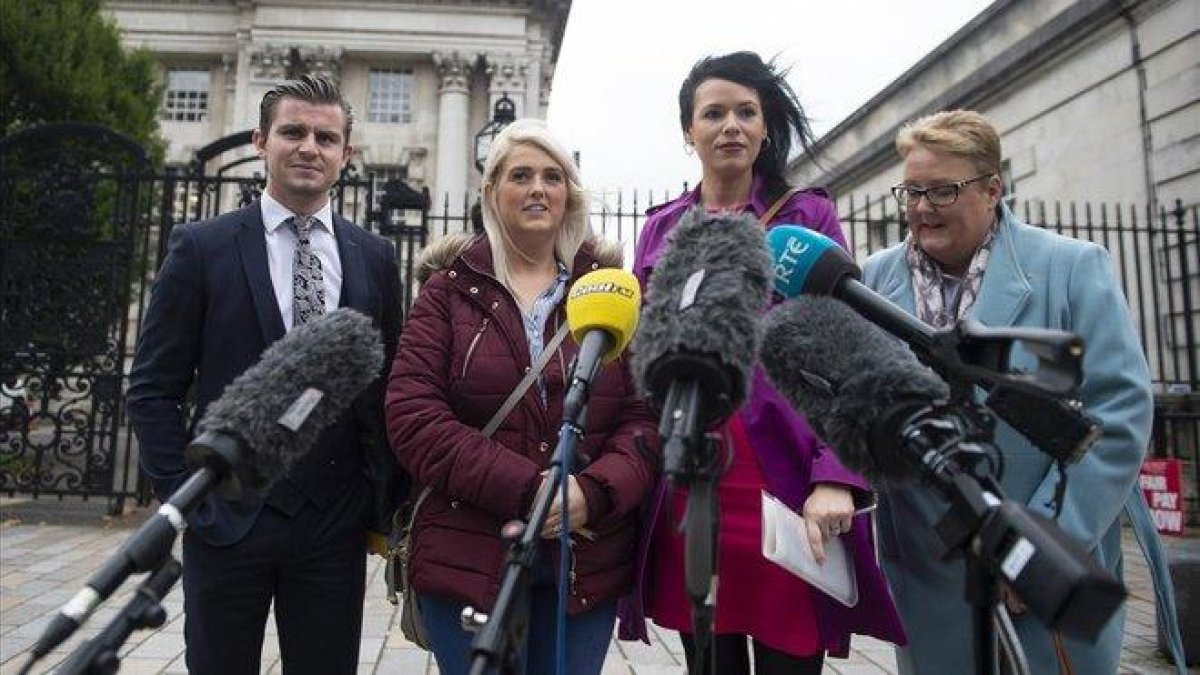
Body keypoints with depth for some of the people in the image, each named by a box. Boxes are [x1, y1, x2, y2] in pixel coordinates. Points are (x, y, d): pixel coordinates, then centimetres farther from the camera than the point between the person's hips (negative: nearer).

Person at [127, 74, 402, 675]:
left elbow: (391, 387, 8)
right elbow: (153, 389, 0)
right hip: (227, 515, -1)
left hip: (336, 524, 2)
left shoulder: (375, 257, 4)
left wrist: (384, 499, 3)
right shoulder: (202, 247, -3)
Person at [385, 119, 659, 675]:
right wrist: (525, 491, -17)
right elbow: (412, 415, -7)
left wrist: (596, 491, -18)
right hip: (470, 565, -1)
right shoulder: (450, 289, 3)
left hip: (588, 563, 2)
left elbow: (647, 415, 1)